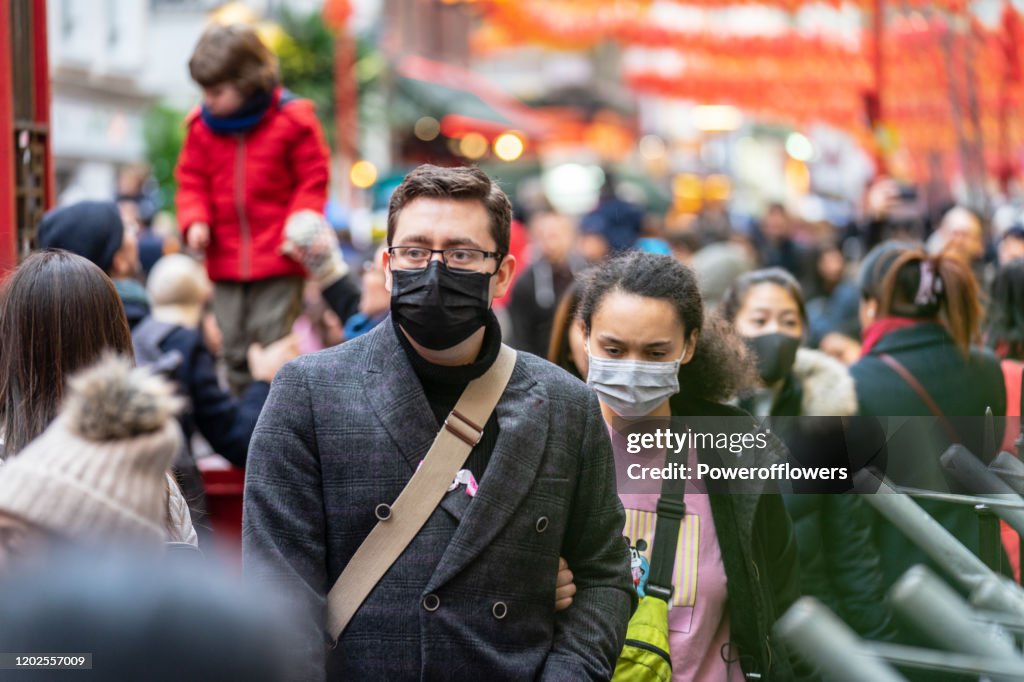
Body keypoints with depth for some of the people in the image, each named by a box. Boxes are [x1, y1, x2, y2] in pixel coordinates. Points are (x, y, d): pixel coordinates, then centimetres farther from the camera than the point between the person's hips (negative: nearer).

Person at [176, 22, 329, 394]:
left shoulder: (292, 120, -7)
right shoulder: (201, 125, 4)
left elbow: (312, 182, -2)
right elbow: (192, 182, 11)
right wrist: (195, 222, -7)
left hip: (279, 263, -4)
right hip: (225, 262, 4)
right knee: (234, 349, 10)